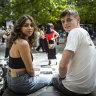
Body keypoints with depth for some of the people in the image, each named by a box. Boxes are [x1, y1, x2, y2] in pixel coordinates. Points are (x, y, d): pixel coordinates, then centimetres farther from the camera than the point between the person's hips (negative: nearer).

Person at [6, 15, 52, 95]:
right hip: (20, 84, -9)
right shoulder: (23, 43, -24)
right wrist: (34, 76, 3)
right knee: (51, 80, 15)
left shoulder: (16, 41, 5)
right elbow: (30, 70, -19)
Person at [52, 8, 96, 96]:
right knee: (59, 76, 32)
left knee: (54, 78, 23)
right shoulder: (86, 33, 9)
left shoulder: (75, 31, -18)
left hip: (75, 89, -7)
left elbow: (62, 65, -26)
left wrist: (62, 76, -6)